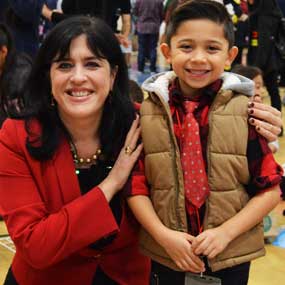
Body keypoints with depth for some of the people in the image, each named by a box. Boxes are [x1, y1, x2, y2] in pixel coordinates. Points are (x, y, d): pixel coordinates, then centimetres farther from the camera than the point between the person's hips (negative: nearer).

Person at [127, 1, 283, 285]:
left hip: (231, 257, -1)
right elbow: (136, 186, -3)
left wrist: (225, 232, -15)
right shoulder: (148, 112, -5)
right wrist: (164, 235, -15)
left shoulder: (244, 112, -9)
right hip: (166, 256, 1)